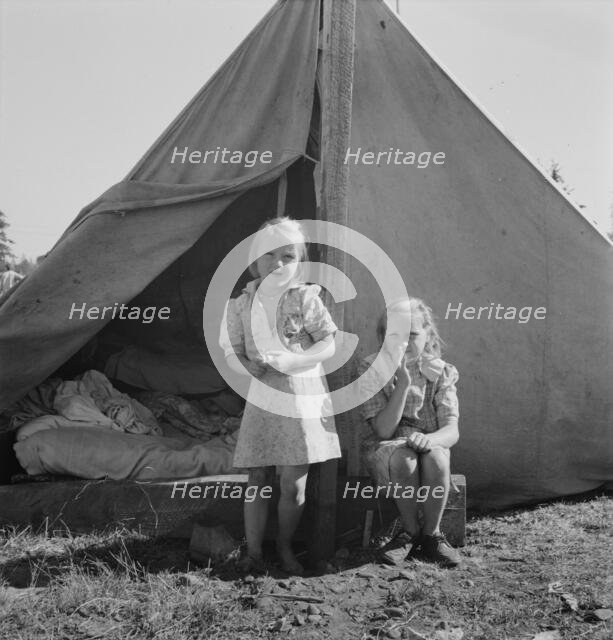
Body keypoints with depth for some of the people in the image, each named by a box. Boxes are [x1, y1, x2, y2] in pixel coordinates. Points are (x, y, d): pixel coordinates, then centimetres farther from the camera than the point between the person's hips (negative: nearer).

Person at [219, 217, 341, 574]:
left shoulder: (305, 298, -3)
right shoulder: (242, 305, 4)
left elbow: (328, 346, -7)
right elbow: (231, 352, 5)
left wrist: (289, 361, -20)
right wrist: (248, 369, -17)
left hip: (301, 398, -1)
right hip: (261, 400, 2)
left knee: (293, 486, 3)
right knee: (258, 482, 6)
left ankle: (286, 547, 25)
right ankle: (253, 551, 20)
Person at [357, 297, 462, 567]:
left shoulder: (440, 372, -4)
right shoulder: (371, 369, -9)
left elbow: (451, 431, -13)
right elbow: (383, 430, -18)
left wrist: (428, 439, -37)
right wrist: (403, 383, -29)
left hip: (428, 444, 1)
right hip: (385, 448, -1)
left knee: (435, 457, -33)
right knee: (403, 458, -35)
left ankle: (431, 534, -13)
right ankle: (412, 535, -14)